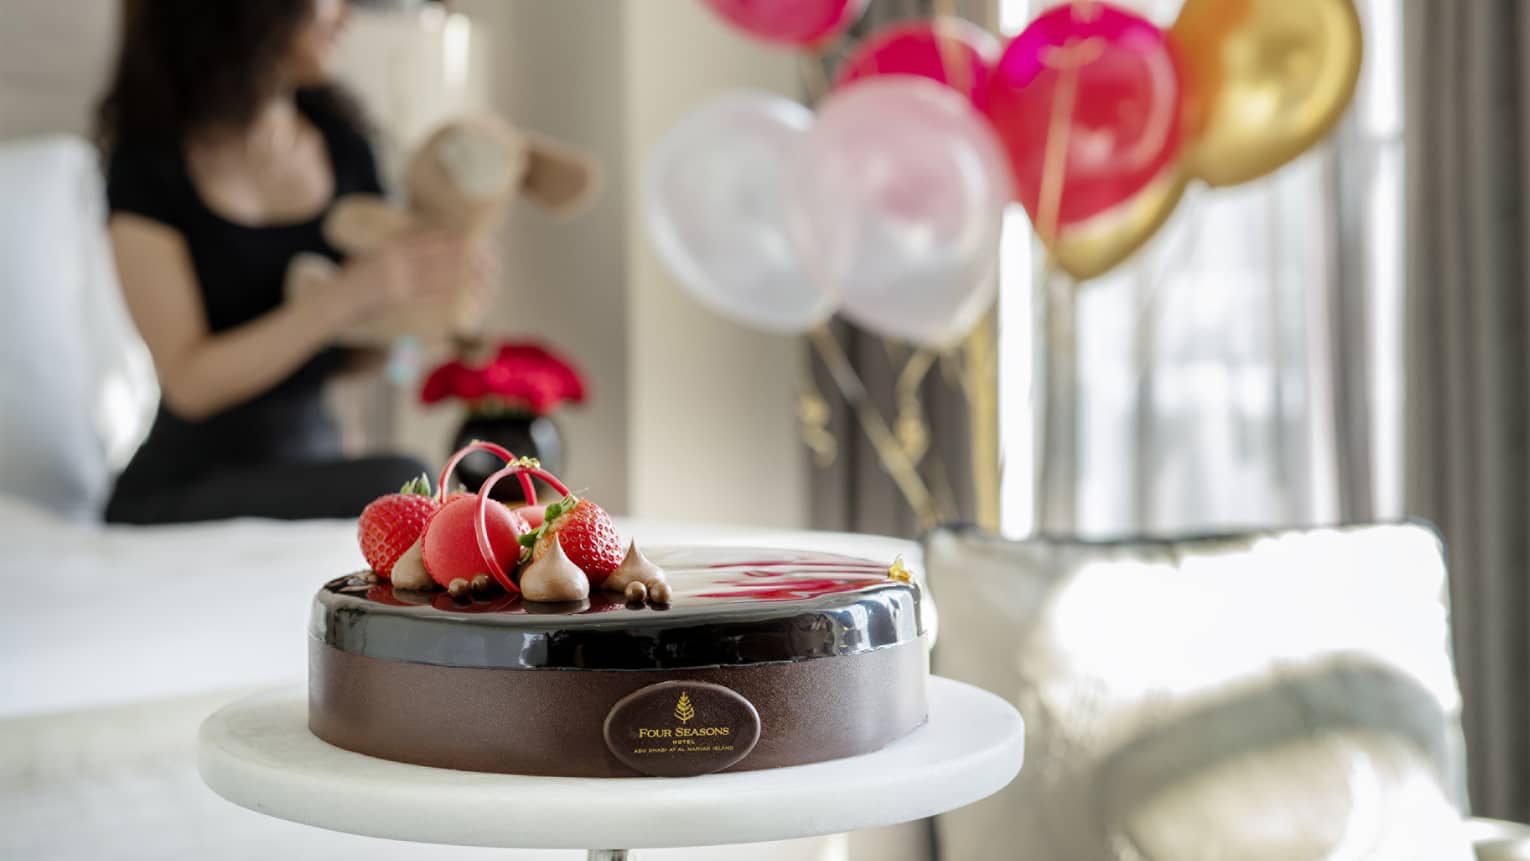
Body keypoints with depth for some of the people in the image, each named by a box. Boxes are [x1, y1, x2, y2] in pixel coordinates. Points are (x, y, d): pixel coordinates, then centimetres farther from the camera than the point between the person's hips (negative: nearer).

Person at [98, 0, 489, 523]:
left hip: (314, 470, 4)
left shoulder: (341, 139, 4)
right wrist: (344, 297, -25)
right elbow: (191, 382, -15)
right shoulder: (149, 166, -9)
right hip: (182, 489, -4)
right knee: (400, 484, -31)